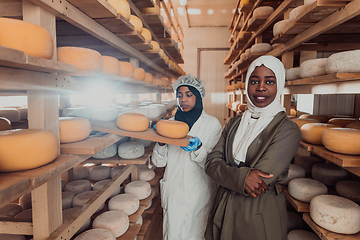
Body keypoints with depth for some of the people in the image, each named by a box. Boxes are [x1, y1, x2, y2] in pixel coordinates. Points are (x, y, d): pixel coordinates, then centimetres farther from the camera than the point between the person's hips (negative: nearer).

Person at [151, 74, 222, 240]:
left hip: (198, 193, -2)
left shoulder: (212, 123, -4)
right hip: (173, 192, 2)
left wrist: (198, 148, -28)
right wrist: (161, 141, -17)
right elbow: (159, 162, 1)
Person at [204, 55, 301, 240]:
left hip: (259, 218, -4)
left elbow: (260, 182, -22)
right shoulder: (235, 123, 2)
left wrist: (225, 174, -11)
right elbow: (211, 163, -8)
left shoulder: (287, 129, -15)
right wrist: (241, 176, -25)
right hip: (224, 211, 5)